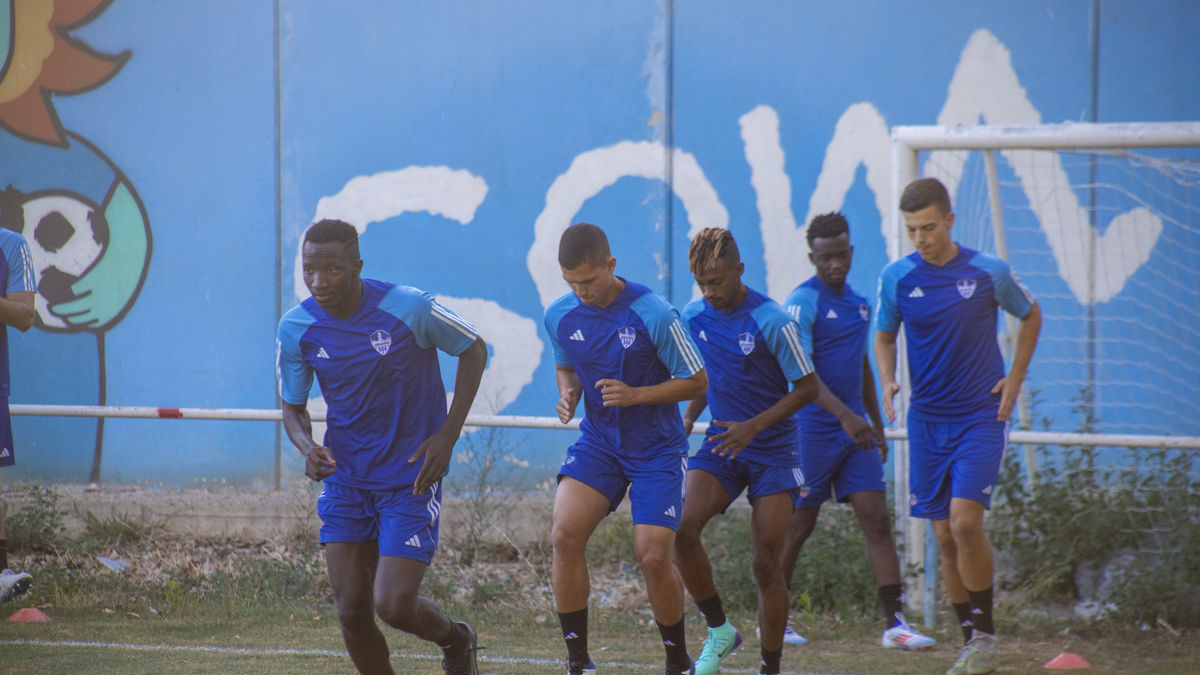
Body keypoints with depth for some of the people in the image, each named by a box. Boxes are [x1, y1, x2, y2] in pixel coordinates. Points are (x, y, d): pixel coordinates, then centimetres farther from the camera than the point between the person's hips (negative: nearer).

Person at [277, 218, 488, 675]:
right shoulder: (296, 329, -6)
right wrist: (307, 447, -16)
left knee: (393, 605, -12)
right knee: (351, 611, -2)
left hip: (412, 478, -4)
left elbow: (474, 350, -1)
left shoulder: (409, 309, -17)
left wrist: (448, 435, -9)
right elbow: (293, 407, 7)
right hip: (345, 479, 4)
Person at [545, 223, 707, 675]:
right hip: (597, 442, 4)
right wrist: (568, 395, -6)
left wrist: (636, 395, -23)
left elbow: (697, 381, -10)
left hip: (657, 450, -4)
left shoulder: (653, 314, -19)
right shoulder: (559, 316, -4)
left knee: (653, 556, -13)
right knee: (565, 535, -18)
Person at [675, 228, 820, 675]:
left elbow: (807, 387, -10)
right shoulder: (694, 316, 1)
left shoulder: (771, 321, -16)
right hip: (721, 444, 4)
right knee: (683, 528, -21)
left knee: (766, 562, -6)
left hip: (772, 450, -4)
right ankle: (719, 629, -2)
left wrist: (753, 427, -18)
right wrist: (687, 419, 4)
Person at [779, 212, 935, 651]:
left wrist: (877, 425, 23)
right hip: (812, 429, -6)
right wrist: (844, 415, -31)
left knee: (877, 520, -4)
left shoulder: (858, 302, 13)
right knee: (799, 525, 2)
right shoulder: (803, 302, -11)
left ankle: (894, 623, -7)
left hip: (855, 429, 6)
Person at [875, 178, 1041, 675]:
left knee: (965, 520, -19)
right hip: (927, 420, 3)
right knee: (944, 537, 4)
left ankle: (985, 632, -4)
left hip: (982, 416, -3)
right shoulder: (896, 277, -1)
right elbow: (885, 336, 15)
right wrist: (887, 382, -3)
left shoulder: (989, 272, -7)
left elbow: (1030, 316, 12)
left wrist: (1015, 379, 3)